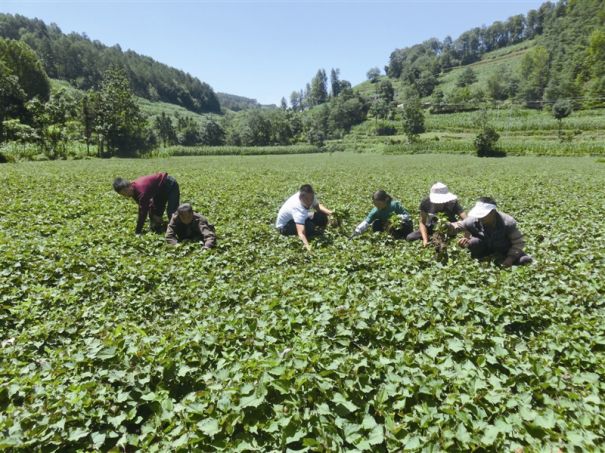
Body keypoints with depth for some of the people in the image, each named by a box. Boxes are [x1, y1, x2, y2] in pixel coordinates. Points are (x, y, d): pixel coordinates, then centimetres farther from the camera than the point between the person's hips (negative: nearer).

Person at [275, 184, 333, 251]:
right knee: (309, 225, -34)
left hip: (299, 218, 8)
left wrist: (329, 212, -19)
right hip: (284, 226, -8)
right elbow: (301, 233, -50)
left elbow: (318, 206, 0)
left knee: (322, 218, -8)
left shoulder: (308, 196, -22)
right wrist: (308, 247, -64)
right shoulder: (298, 209, -42)